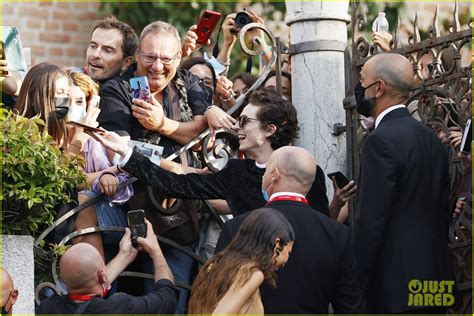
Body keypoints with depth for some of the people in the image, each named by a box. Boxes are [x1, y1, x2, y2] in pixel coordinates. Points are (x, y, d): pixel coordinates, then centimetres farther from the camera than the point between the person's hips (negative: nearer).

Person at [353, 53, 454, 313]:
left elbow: (370, 222, -18)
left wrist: (355, 287, -14)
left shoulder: (382, 140, -15)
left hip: (395, 285, -9)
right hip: (434, 278, 9)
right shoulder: (430, 138, 11)